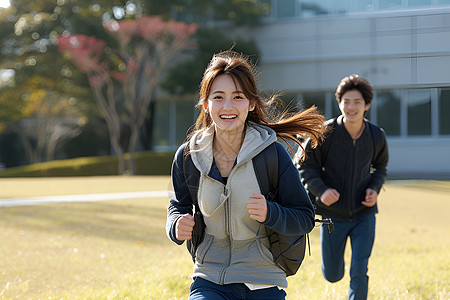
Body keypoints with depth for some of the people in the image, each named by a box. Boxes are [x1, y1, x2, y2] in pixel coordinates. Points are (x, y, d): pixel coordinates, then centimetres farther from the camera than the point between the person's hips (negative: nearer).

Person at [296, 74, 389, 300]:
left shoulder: (377, 136, -5)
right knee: (332, 276, 14)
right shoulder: (325, 133, -14)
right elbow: (305, 165, -5)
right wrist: (320, 190, -23)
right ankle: (334, 258, 50)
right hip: (333, 214, -1)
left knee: (359, 274, -7)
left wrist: (374, 189, -7)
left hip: (364, 214, 1)